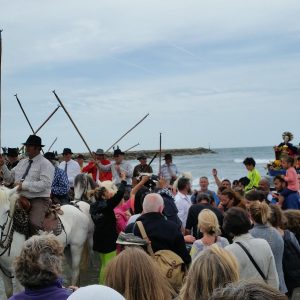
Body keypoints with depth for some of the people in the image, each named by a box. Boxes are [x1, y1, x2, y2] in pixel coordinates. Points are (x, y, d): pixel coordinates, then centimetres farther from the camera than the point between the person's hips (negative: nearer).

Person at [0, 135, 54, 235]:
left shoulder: (45, 164, -5)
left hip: (39, 199, -7)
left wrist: (24, 185, -21)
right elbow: (10, 179, 18)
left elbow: (45, 184, -18)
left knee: (34, 223, -30)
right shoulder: (22, 162, 16)